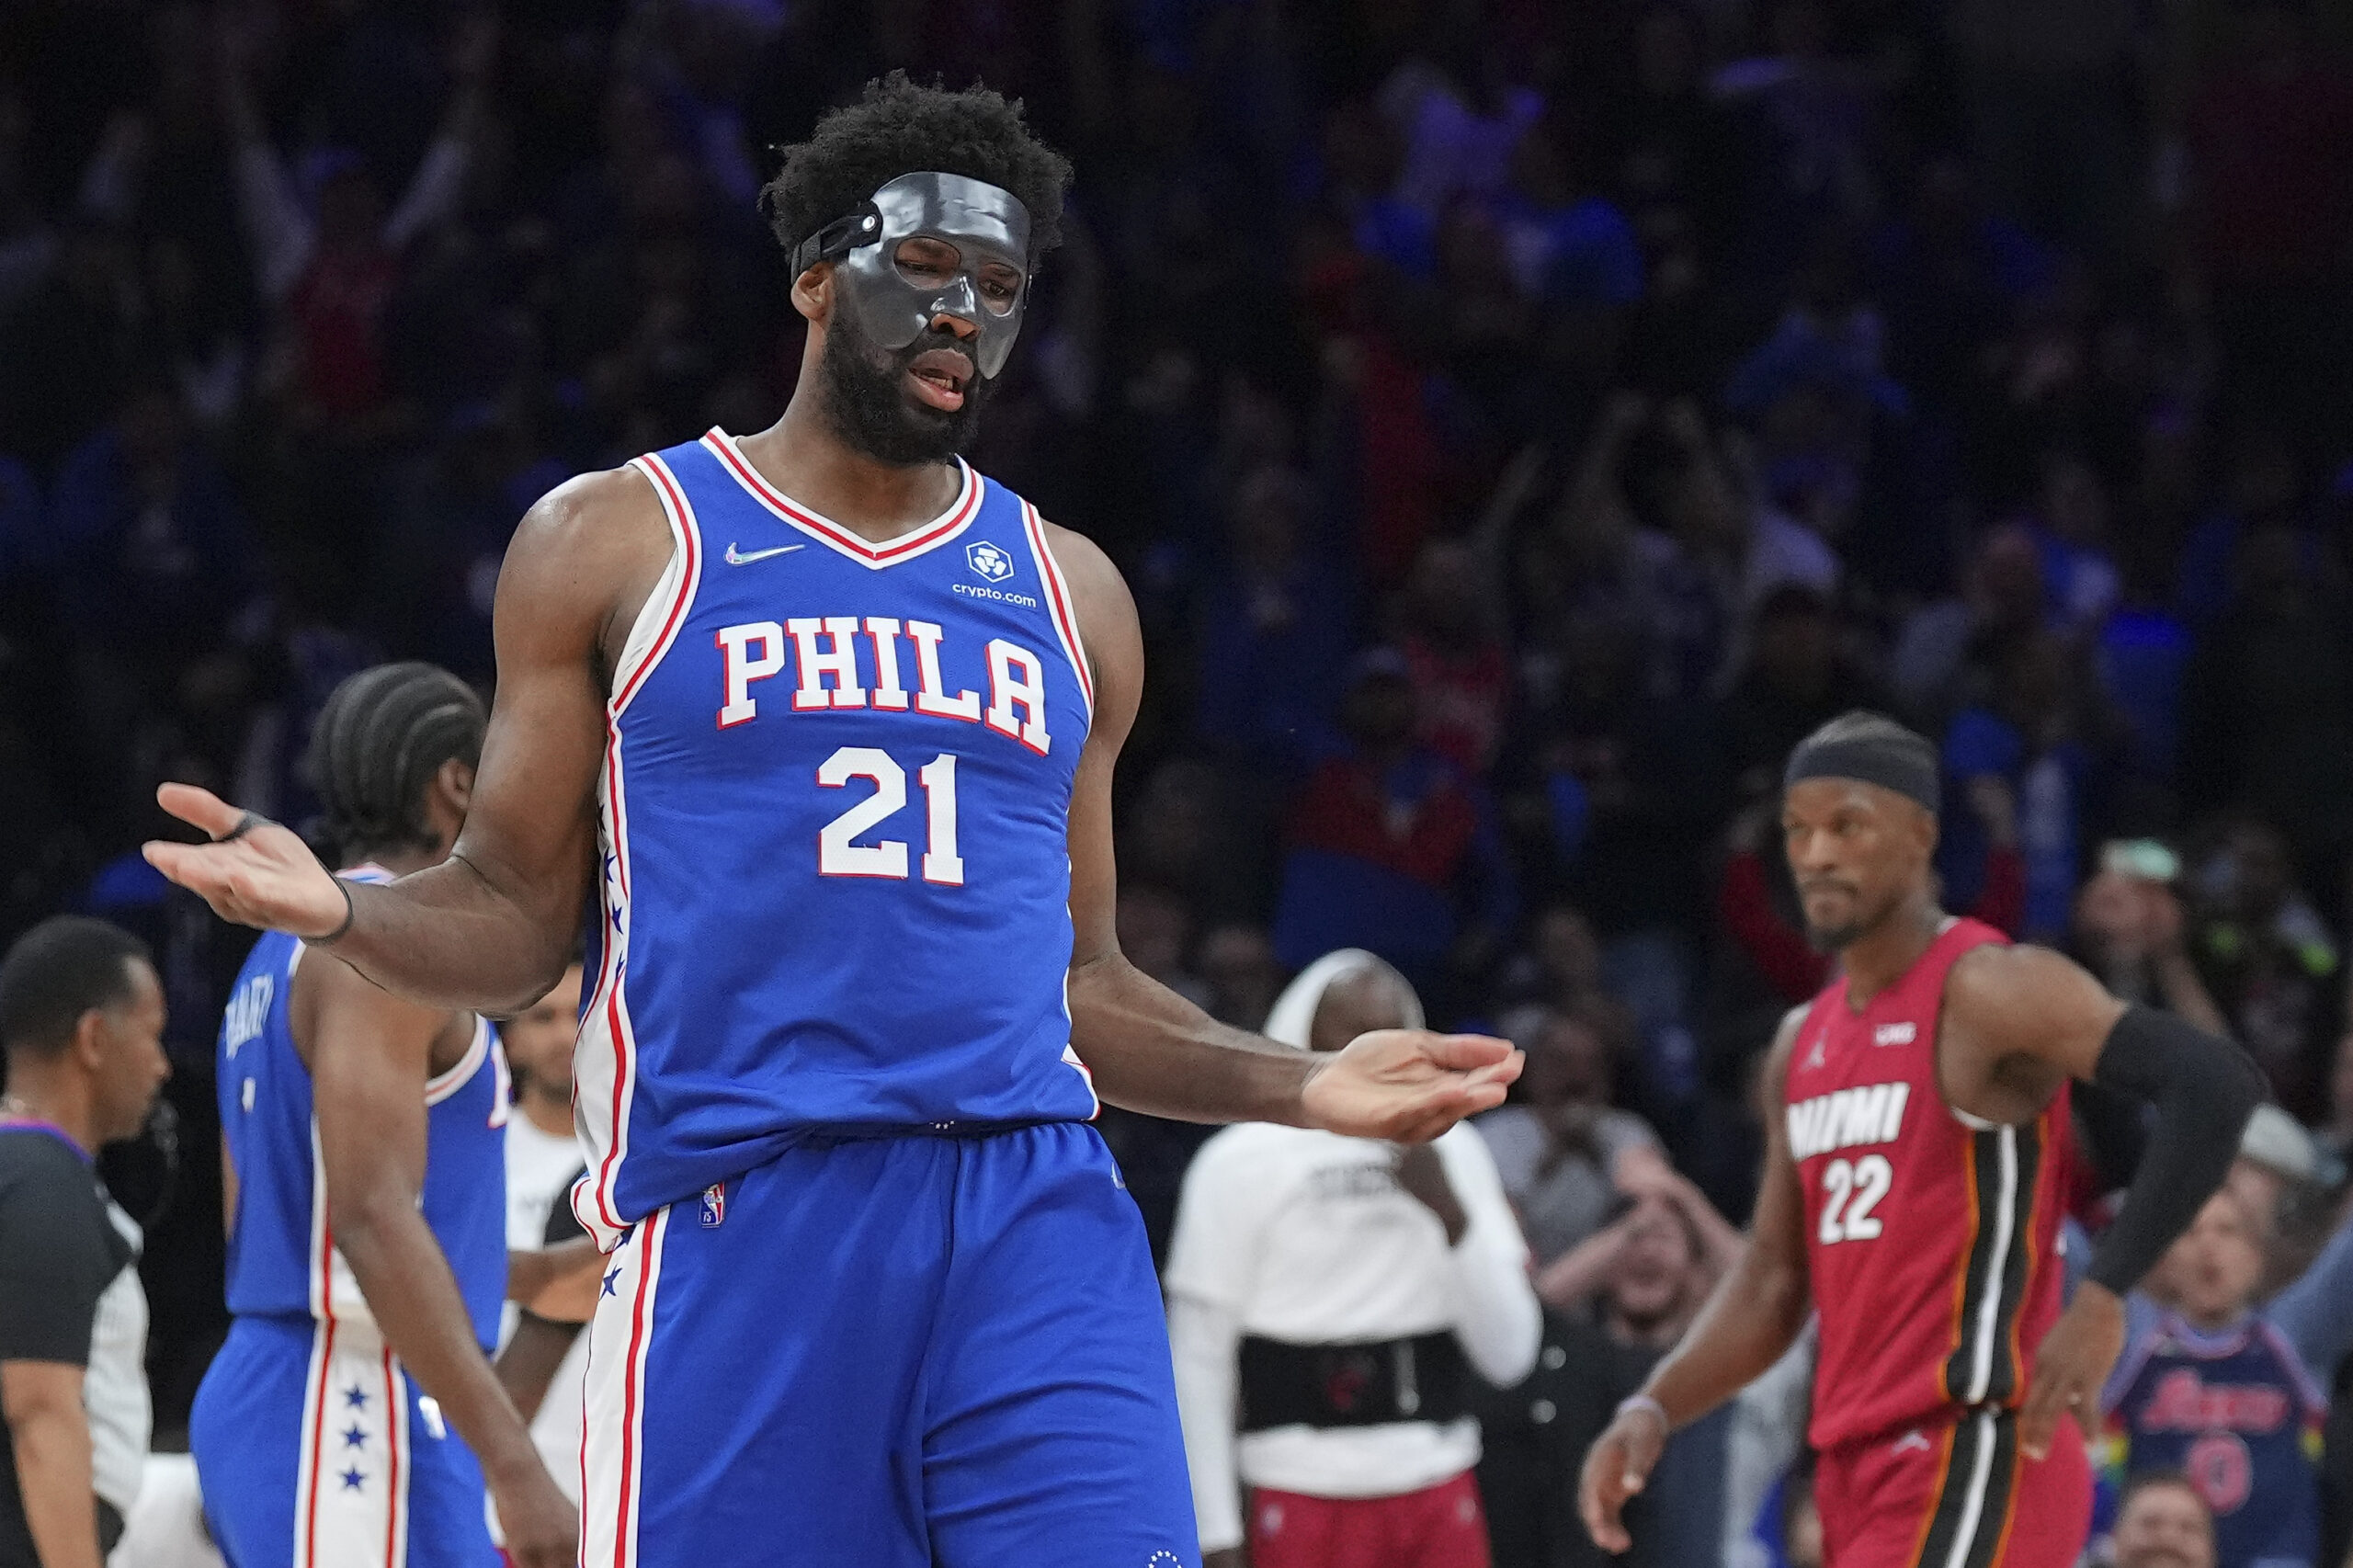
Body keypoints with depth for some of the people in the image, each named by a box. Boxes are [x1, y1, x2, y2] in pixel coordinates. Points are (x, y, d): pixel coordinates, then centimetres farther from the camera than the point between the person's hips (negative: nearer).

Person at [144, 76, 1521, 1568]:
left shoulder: (1067, 591, 19)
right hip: (735, 1220, -3)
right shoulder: (616, 542, 9)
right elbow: (515, 917, 8)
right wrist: (341, 909, -12)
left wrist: (1299, 1089, 11)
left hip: (1035, 1219, 3)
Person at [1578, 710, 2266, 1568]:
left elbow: (2216, 1083, -20)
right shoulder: (1804, 1044, 17)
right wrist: (1650, 1413, 5)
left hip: (1974, 1463, -9)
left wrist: (2102, 1297, -24)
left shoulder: (1987, 991, -9)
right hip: (1862, 1467, 9)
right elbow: (1772, 1281, 21)